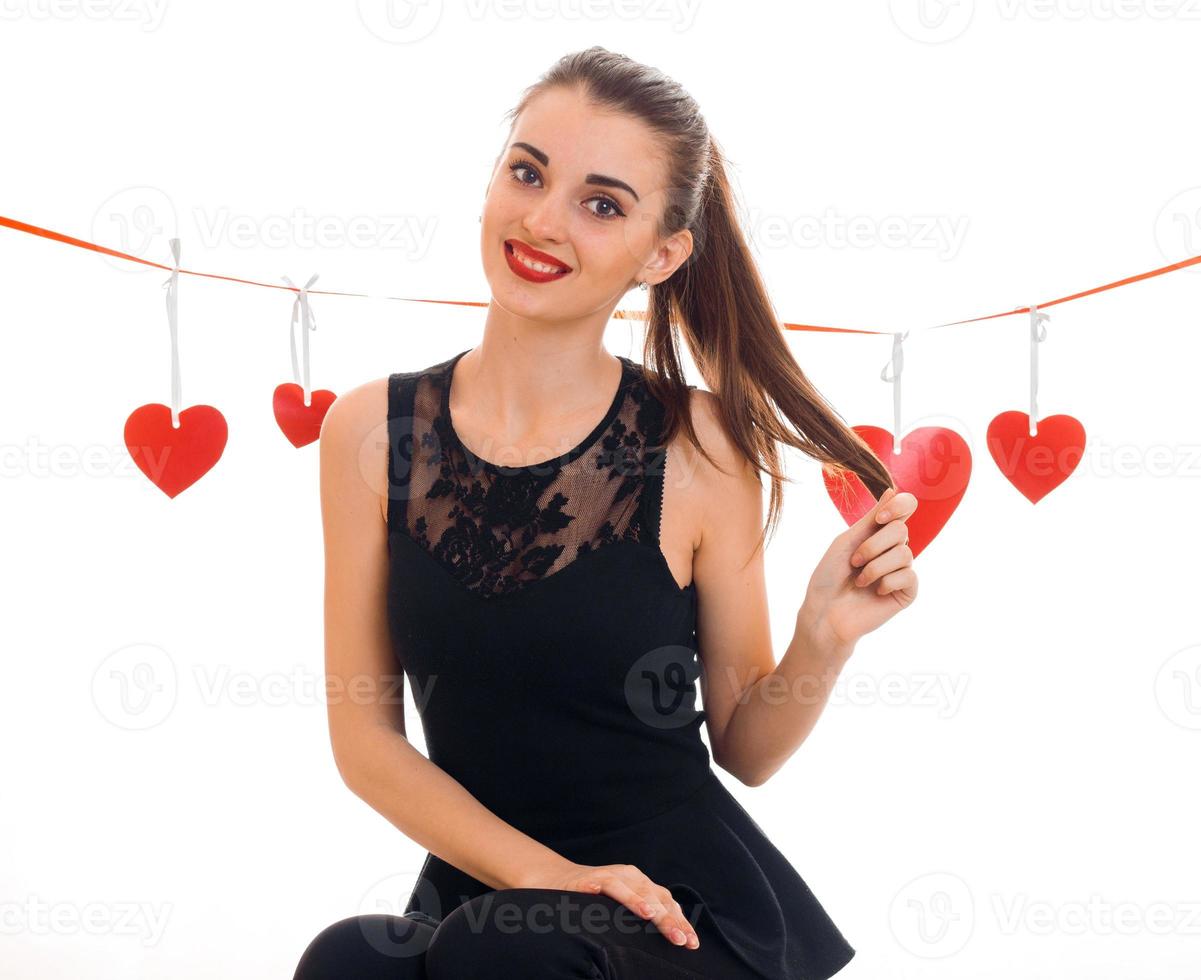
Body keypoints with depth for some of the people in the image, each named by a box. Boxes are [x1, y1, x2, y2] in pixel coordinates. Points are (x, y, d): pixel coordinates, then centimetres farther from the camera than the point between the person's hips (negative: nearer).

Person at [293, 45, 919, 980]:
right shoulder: (371, 432, -4)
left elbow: (745, 747, -1)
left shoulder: (700, 446, -10)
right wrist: (541, 871, -13)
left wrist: (824, 640, -20)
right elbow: (365, 736, -1)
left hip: (679, 901, -1)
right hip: (477, 886, 2)